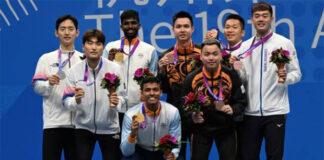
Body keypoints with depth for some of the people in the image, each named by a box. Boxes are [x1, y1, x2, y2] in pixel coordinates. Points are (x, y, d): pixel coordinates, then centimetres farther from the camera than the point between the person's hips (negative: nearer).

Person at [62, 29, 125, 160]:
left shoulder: (114, 69, -9)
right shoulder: (74, 71, -7)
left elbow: (121, 97, -7)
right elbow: (66, 101, -7)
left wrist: (116, 103, -29)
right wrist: (76, 100, -28)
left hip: (109, 128, 0)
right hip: (83, 127, 0)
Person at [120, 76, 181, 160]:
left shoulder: (173, 112, -14)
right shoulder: (131, 115, -18)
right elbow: (126, 152, -19)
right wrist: (132, 135, -38)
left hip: (164, 153, 2)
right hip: (140, 152, -2)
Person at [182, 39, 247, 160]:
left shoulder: (231, 75, -9)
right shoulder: (192, 78, -8)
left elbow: (242, 102, -2)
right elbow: (184, 104, -1)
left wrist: (233, 109, -23)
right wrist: (192, 116, -20)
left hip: (226, 128, 0)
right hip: (200, 128, 0)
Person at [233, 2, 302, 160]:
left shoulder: (285, 43, 2)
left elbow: (296, 73, 2)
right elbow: (242, 78, 10)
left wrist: (286, 77, -18)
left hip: (275, 111, -3)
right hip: (250, 112, 3)